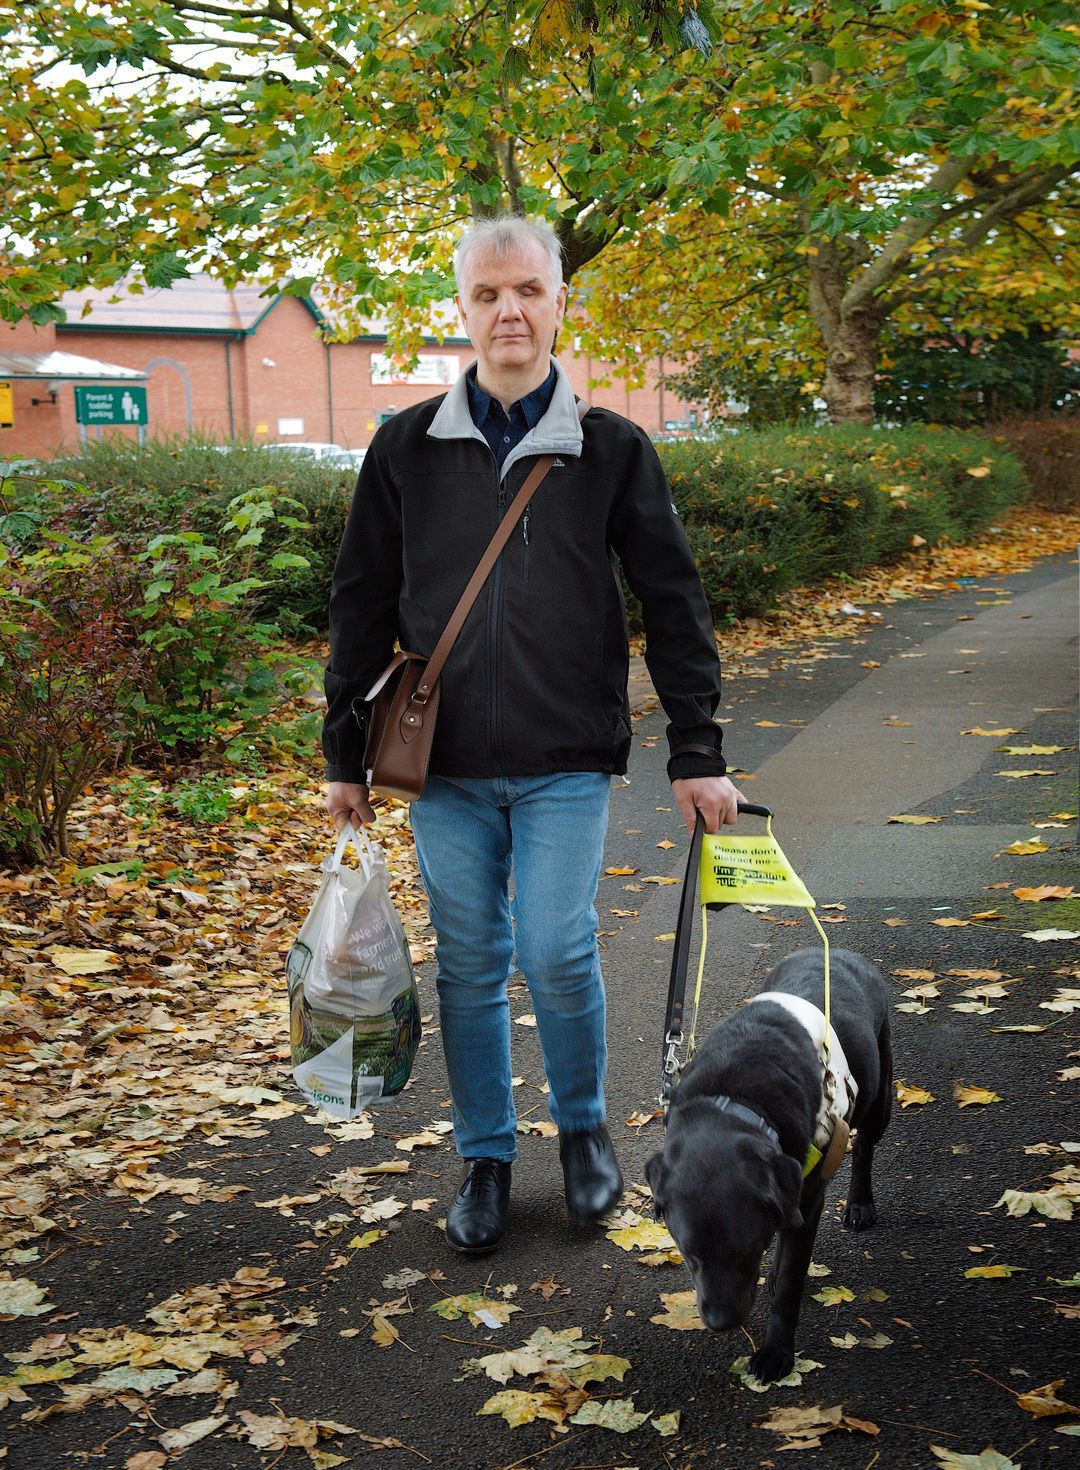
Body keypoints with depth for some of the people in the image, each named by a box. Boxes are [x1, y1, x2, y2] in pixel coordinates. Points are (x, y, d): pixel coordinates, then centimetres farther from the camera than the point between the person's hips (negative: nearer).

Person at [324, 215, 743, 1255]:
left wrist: (696, 755, 0)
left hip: (567, 760, -1)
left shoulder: (610, 450, 0)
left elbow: (674, 607, 3)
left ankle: (584, 1128, 21)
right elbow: (362, 608, 8)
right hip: (446, 761, 2)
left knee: (557, 954, -6)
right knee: (470, 965, 8)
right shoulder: (407, 449, 3)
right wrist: (345, 755, 7)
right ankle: (486, 1159, 24)